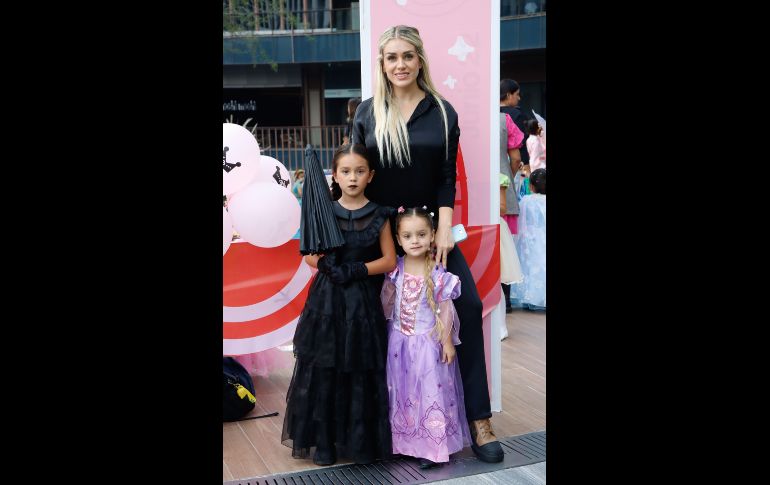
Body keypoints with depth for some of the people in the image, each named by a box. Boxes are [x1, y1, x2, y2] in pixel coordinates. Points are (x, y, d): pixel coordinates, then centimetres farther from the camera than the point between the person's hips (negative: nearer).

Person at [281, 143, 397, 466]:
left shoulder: (378, 215, 0)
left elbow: (390, 260, 0)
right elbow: (309, 254, 6)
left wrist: (358, 270, -14)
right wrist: (326, 264, -14)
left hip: (363, 302, -1)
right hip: (326, 300, 1)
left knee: (361, 374, 1)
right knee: (322, 371, 3)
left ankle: (359, 440, 19)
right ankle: (323, 442, 16)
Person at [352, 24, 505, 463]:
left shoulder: (443, 112, 3)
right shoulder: (369, 113, 3)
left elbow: (447, 178, 0)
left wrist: (444, 228, -11)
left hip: (430, 224, 0)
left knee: (468, 305, -10)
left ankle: (479, 419, -2)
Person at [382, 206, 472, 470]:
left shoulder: (438, 273, -11)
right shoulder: (395, 269, -3)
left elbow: (445, 310, -6)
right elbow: (386, 302, 6)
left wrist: (447, 341, -6)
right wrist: (385, 328, 1)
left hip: (428, 341, -3)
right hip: (399, 341, 4)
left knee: (431, 391, 1)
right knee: (402, 391, 12)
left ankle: (432, 447, 12)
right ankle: (405, 441, 25)